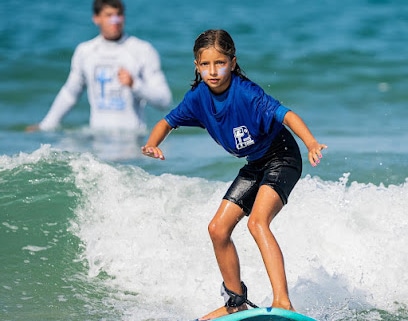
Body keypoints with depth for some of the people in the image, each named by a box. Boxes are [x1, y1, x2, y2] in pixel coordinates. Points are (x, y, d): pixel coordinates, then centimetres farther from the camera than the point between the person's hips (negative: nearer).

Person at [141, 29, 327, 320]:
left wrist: (312, 144, -56)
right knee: (218, 229, 4)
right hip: (254, 165, 8)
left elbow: (286, 115, -38)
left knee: (257, 222, -29)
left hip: (282, 157, -8)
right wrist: (152, 145, -18)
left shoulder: (246, 92, -27)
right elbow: (168, 122, 5)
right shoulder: (198, 96, -7)